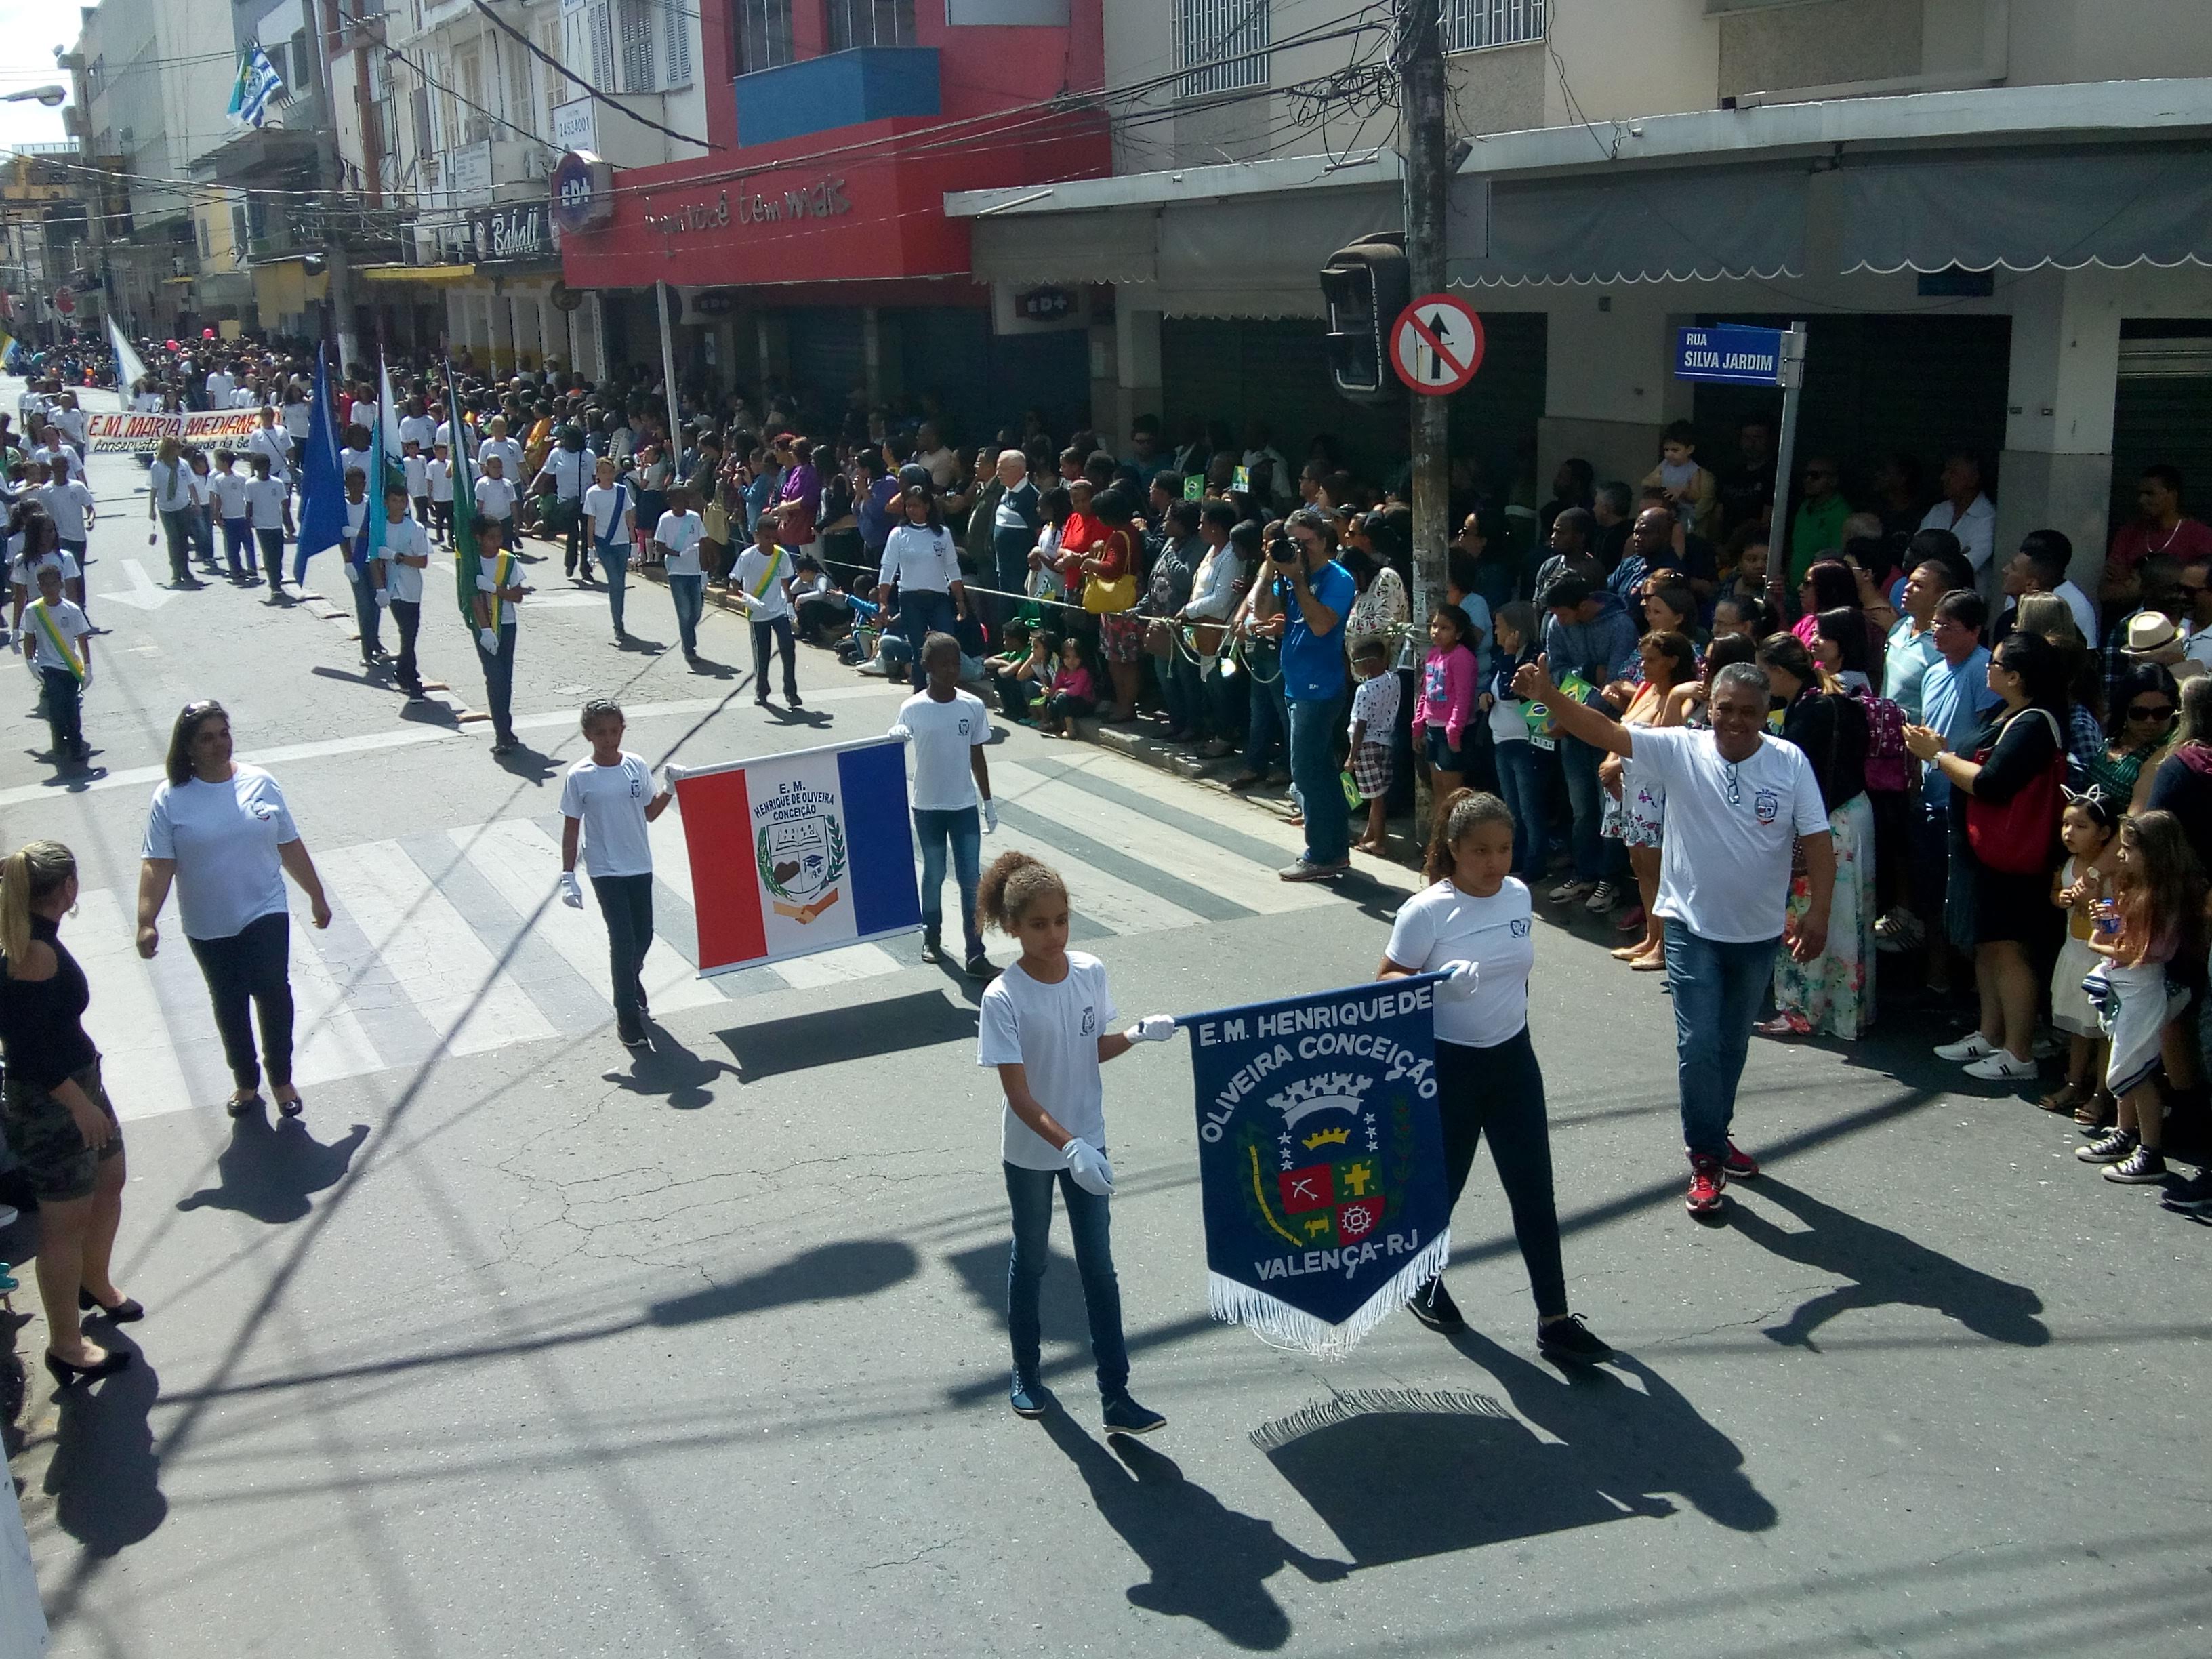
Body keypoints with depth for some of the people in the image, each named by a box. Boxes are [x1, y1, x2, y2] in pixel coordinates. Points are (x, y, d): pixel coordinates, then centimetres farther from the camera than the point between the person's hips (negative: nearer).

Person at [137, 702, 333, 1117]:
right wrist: (147, 921, -22)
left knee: (273, 992, -11)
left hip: (265, 913, 0)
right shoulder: (171, 798, -9)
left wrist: (316, 897, 13)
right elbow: (158, 865, -11)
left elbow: (290, 847, 6)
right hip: (208, 926, 0)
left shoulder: (260, 783, -2)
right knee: (229, 1003, 13)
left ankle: (281, 1077, 8)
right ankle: (245, 1080, 31)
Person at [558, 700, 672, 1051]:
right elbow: (571, 829, -5)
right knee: (622, 939, -7)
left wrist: (670, 790, -4)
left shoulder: (637, 766, 0)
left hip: (640, 866, 4)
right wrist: (568, 877, -8)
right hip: (605, 871, -4)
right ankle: (627, 1016, 4)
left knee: (643, 935, 13)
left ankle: (630, 982, 45)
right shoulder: (579, 777, -9)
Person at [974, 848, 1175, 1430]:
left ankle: (1116, 1397, 12)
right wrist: (1068, 1146, -35)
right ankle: (1026, 1372, 37)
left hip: (1087, 1142, 3)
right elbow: (1018, 1095, -24)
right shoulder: (1003, 998, -22)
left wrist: (1136, 1034, -12)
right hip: (1031, 1152, -3)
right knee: (1031, 1259, 16)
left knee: (1099, 1266, 6)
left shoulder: (1091, 973, -9)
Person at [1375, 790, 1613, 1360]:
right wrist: (1436, 983, -32)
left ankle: (1555, 1320, 13)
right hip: (1449, 1064, -5)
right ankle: (1423, 1280, 39)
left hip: (1513, 1058, 5)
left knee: (1535, 1191, 5)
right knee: (1443, 1183, 12)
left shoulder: (1518, 896, 0)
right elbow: (1387, 981, -13)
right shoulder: (1426, 911, -18)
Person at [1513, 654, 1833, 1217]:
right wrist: (1547, 695, -36)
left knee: (1733, 1044, 18)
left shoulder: (1791, 762, -8)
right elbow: (1604, 730, -21)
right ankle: (1706, 1160, 9)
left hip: (1759, 932, 2)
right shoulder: (1679, 749, -11)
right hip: (1693, 927, -2)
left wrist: (1818, 912, -17)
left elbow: (1816, 841, -8)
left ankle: (1714, 1136, 38)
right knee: (1698, 1045, -5)